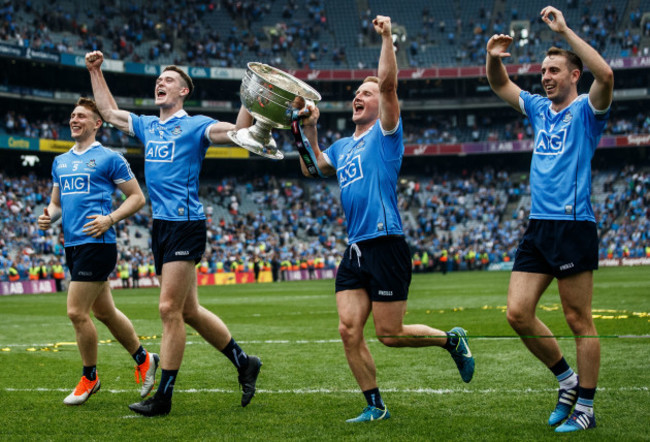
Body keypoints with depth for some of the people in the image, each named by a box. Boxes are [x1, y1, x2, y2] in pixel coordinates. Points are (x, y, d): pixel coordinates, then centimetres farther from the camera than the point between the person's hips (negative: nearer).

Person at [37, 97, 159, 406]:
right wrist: (49, 216, 2)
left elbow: (137, 198, -2)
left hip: (96, 244, -7)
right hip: (72, 245, 8)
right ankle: (144, 360, 30)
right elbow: (56, 202, 24)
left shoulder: (109, 158, -3)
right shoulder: (61, 162, 17)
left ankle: (89, 378, 7)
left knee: (76, 312, -10)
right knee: (104, 312, 14)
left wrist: (110, 219, -15)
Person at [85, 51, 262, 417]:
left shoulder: (195, 125, -2)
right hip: (161, 225, 8)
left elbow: (239, 132, -16)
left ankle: (164, 397, -5)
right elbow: (109, 111, 33)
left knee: (170, 308, -9)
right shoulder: (148, 126, 19)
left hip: (185, 224, -8)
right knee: (189, 310, 10)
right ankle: (244, 362, 25)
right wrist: (95, 72, 32)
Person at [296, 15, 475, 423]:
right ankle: (375, 406, 9)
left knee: (389, 333, -4)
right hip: (354, 251, 7)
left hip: (385, 246, -7)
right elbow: (311, 167, 28)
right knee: (349, 331, -2)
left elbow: (388, 83, -15)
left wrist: (387, 38, -16)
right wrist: (310, 130, 18)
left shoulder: (385, 134, -1)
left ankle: (452, 339, 20)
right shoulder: (343, 147, 19)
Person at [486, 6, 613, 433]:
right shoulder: (540, 108, 17)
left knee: (579, 320, -2)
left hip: (574, 225, -7)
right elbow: (500, 84, 28)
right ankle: (568, 379, 18)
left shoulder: (585, 110, -2)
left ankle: (586, 407, 7)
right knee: (518, 312, 1)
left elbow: (605, 74, -23)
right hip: (537, 225, 7)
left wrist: (565, 30, -20)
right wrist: (494, 58, 6)